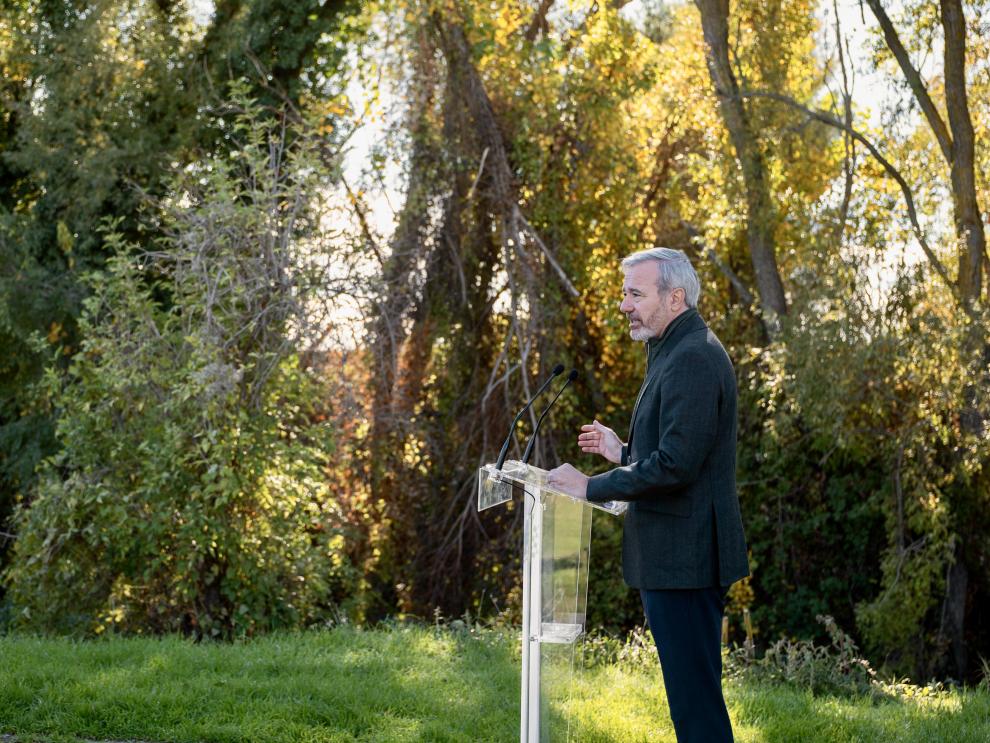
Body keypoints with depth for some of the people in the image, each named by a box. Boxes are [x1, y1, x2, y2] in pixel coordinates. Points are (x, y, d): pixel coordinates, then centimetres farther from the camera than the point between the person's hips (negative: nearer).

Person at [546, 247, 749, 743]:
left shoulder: (692, 358, -17)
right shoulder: (678, 351, 16)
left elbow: (676, 465, -24)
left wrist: (592, 487, -16)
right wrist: (623, 452, 16)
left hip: (683, 558, -11)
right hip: (677, 557, 11)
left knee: (694, 692, -5)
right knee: (693, 689, 16)